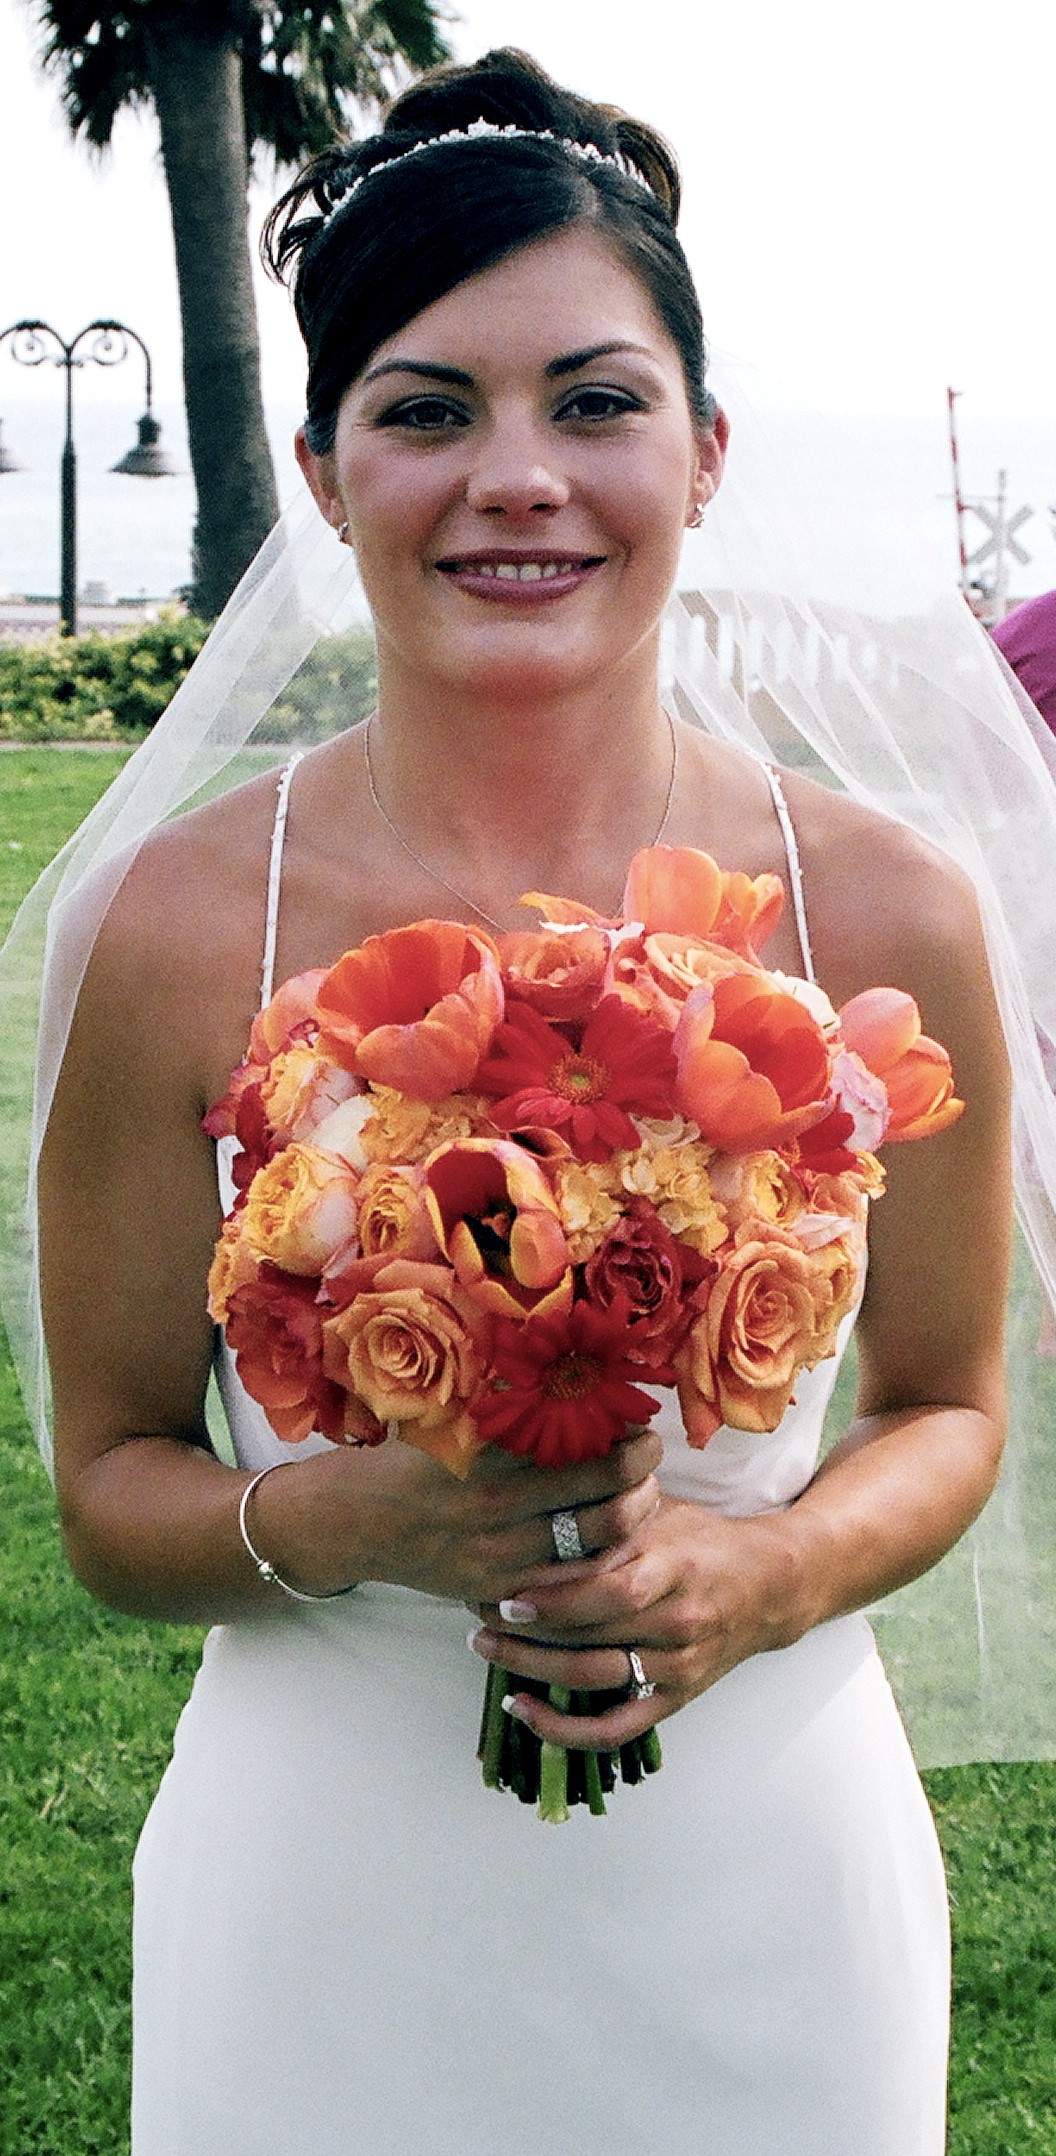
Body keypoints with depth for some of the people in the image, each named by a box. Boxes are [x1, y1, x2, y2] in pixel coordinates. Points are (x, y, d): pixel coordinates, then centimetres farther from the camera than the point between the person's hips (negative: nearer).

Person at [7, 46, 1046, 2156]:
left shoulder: (881, 913, -9)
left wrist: (769, 1569, -15)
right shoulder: (181, 926, -11)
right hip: (331, 1920, -1)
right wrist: (340, 1522, -21)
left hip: (762, 1907, 1)